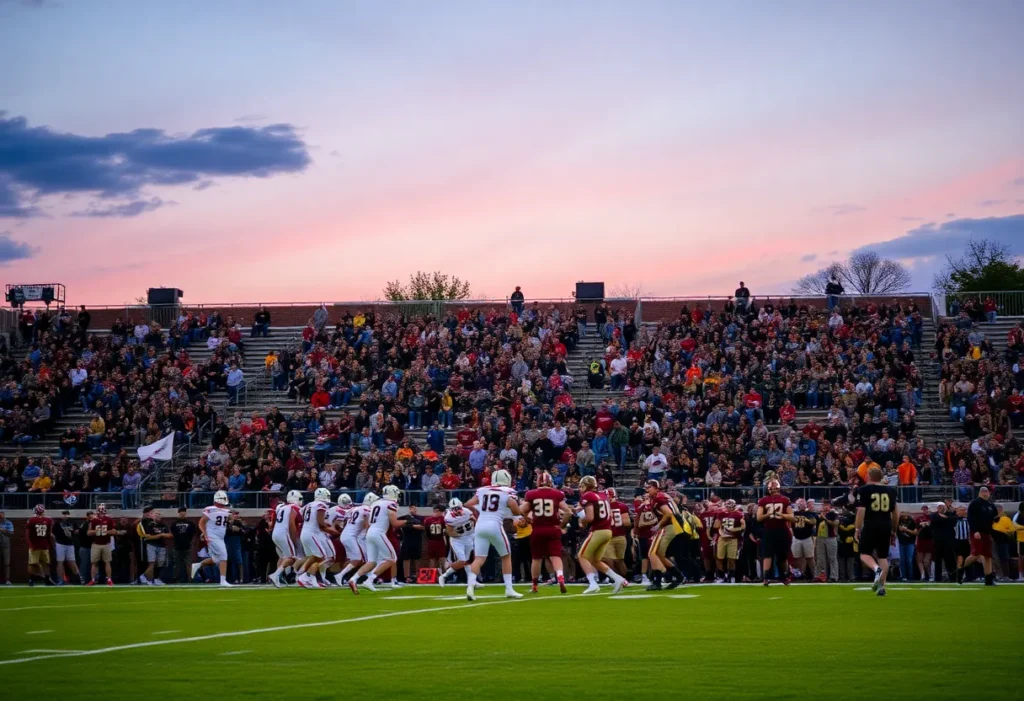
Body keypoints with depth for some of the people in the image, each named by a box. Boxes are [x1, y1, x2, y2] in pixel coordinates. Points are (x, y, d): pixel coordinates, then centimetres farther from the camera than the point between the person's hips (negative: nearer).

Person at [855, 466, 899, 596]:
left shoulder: (864, 490, -3)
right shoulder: (891, 490, 11)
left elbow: (861, 511, -10)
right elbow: (895, 512, 14)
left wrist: (858, 529, -4)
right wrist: (894, 530, 23)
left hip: (870, 526, -4)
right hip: (886, 527, 4)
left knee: (864, 554, 7)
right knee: (883, 556, 12)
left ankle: (877, 569, -22)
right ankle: (881, 585, 6)